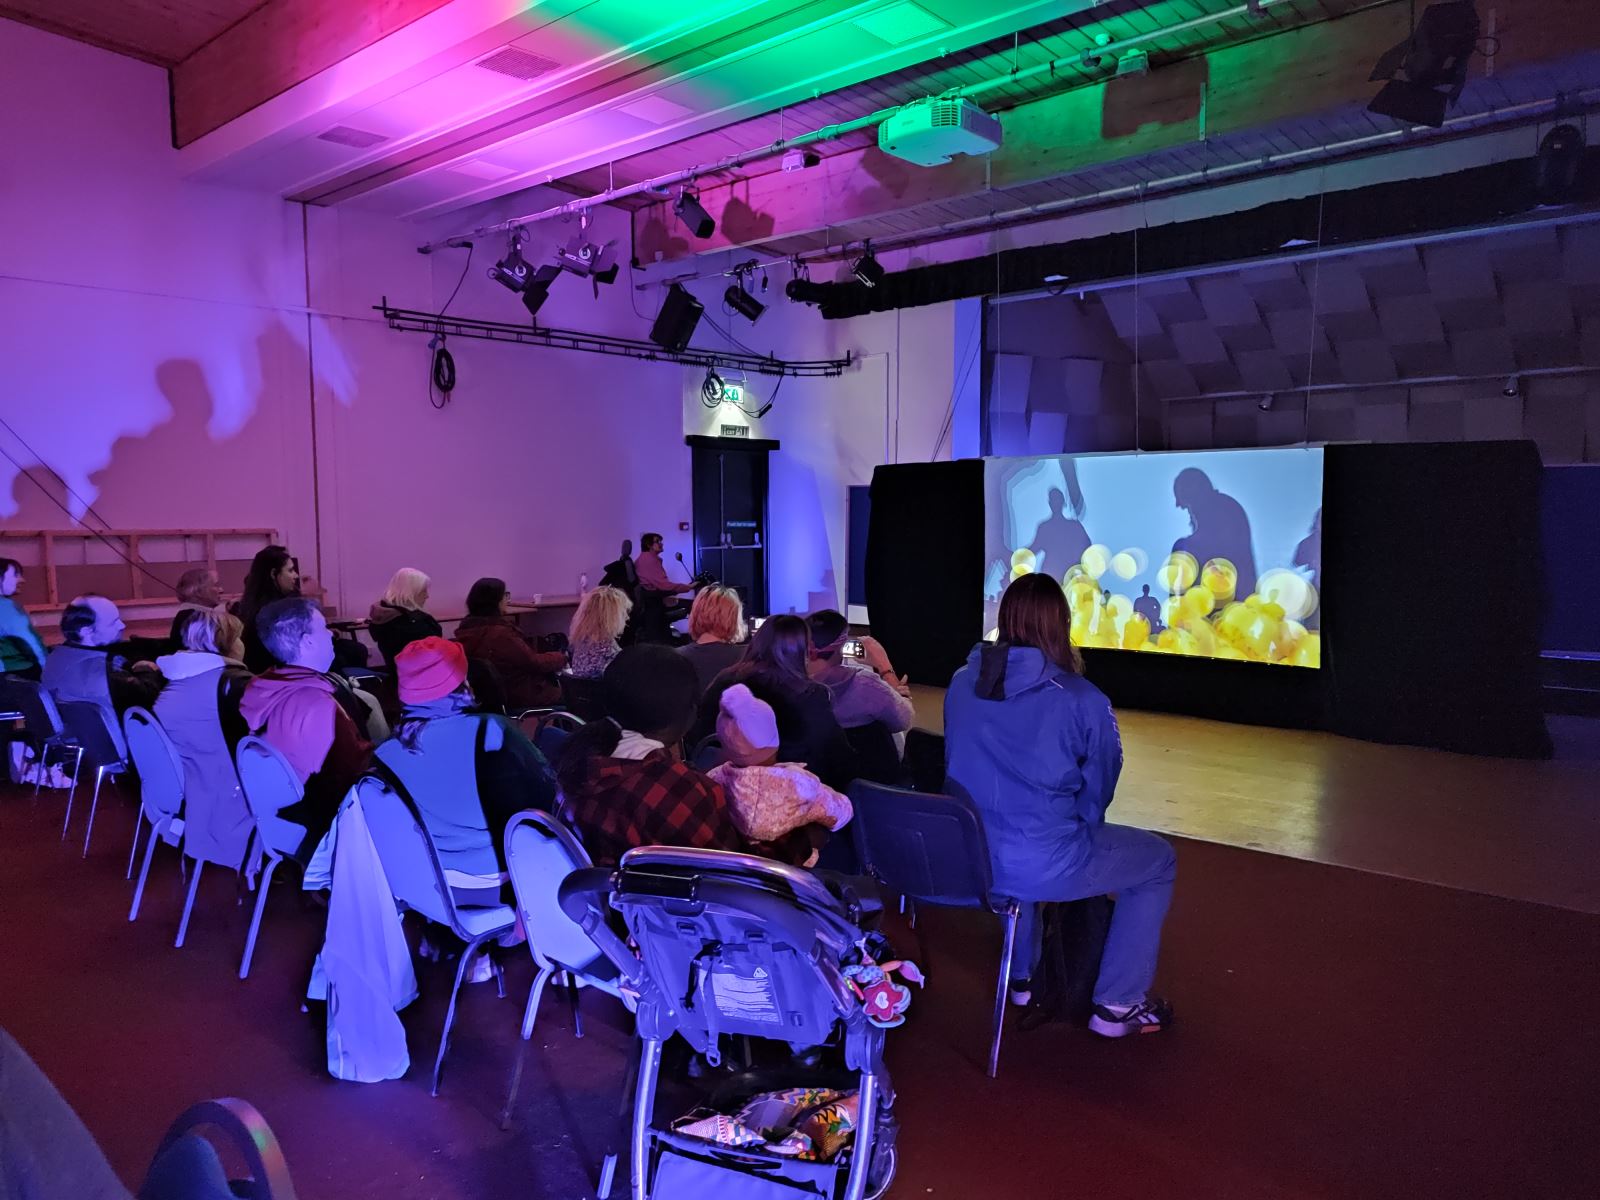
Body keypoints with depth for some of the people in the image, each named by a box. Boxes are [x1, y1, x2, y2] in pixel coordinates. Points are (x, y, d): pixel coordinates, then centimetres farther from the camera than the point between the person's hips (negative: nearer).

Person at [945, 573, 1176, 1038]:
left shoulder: (962, 683, -1)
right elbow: (1097, 794, -2)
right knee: (1158, 860, 19)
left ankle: (1022, 974, 47)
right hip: (1042, 867, -5)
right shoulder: (1083, 700, -15)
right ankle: (1117, 1004, 22)